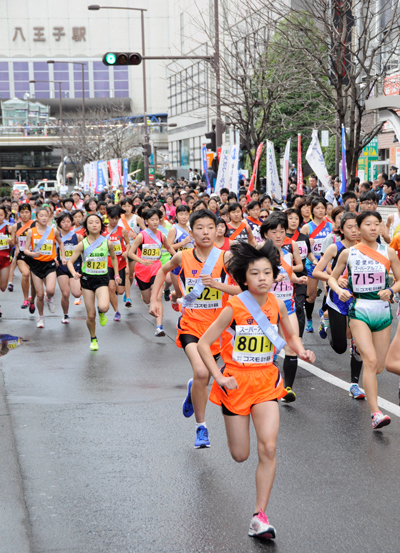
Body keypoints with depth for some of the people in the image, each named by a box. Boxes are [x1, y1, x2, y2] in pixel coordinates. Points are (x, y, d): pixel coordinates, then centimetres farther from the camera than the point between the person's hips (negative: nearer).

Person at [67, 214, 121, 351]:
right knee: (90, 316, 1)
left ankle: (102, 313, 12)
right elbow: (70, 262, -3)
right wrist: (74, 273, -22)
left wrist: (116, 275, 13)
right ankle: (93, 339, 28)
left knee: (104, 307, -27)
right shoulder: (82, 244, -6)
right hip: (87, 279, 0)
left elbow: (113, 258, 16)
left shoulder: (107, 243, -3)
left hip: (102, 279, 0)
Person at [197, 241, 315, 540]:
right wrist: (219, 377, -16)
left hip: (266, 382, 2)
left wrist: (302, 352, -6)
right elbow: (204, 344, -8)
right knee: (240, 456, 9)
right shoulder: (234, 308, -14)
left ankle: (260, 516, -5)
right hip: (236, 382, -2)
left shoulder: (277, 305, -3)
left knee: (268, 448, -14)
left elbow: (291, 337, 15)